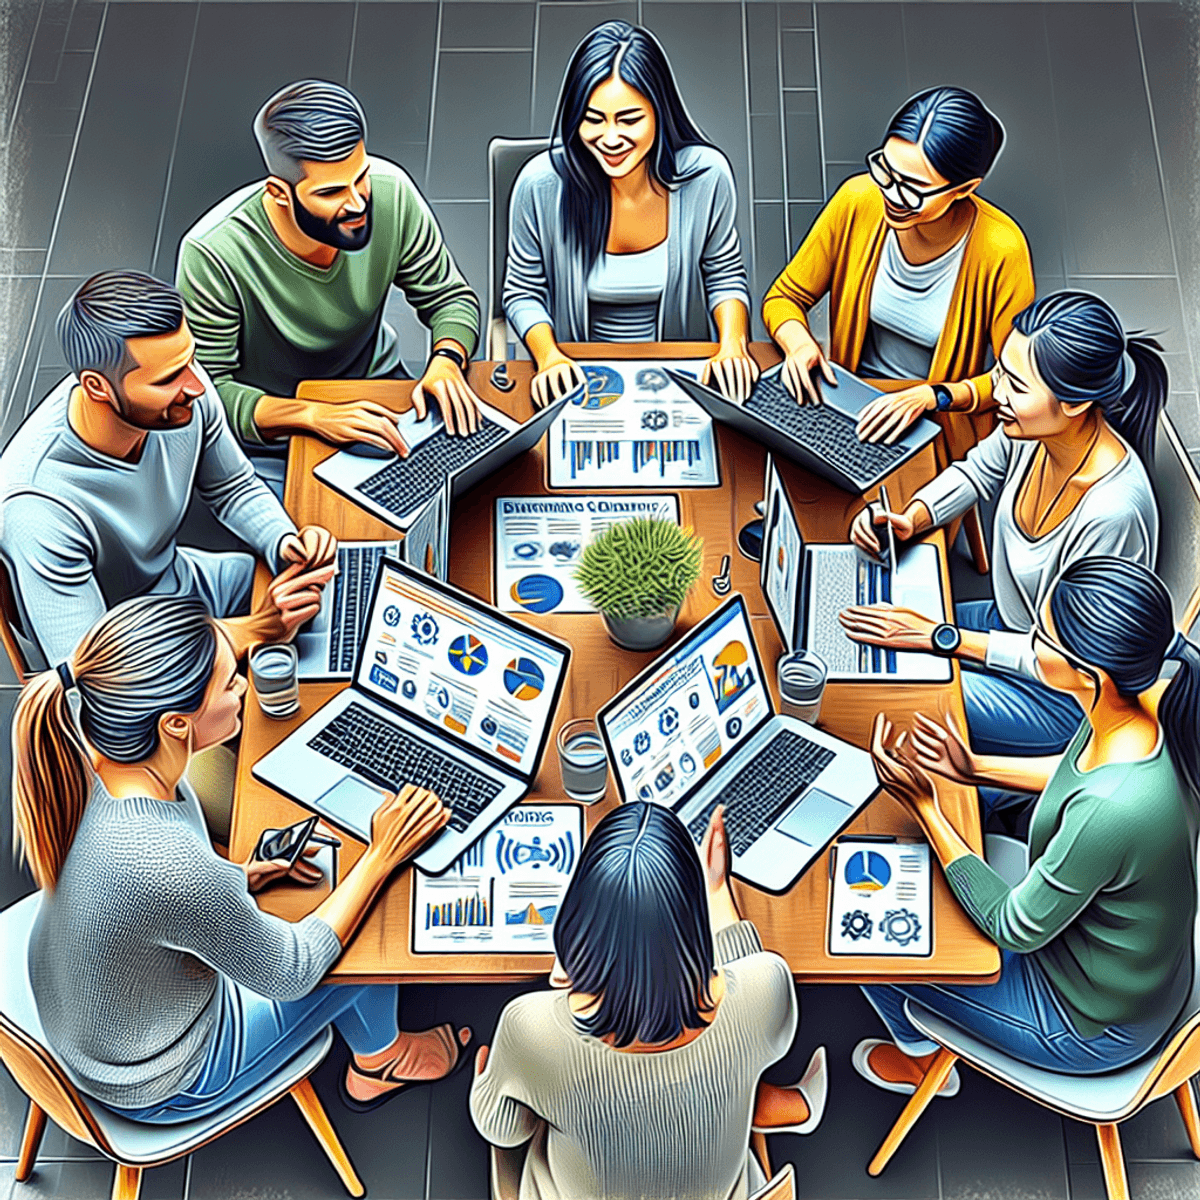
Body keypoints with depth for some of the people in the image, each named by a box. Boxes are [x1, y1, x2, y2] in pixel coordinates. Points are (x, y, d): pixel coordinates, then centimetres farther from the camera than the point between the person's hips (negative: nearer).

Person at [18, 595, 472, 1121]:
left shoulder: (85, 762, -20)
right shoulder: (173, 869, -43)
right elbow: (289, 974, -24)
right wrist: (382, 856, -19)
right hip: (155, 1084, -6)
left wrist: (238, 878, -6)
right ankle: (377, 1059, 36)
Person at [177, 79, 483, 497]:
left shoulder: (390, 192, -17)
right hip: (266, 437, -3)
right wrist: (312, 415, -38)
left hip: (375, 389, 4)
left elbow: (450, 296, -3)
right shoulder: (212, 255, -28)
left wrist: (446, 360, -25)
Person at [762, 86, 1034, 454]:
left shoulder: (1001, 250, -20)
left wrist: (934, 396, -27)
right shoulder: (858, 200, -11)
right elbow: (784, 298, 0)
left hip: (942, 430, -2)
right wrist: (800, 342, -22)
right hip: (852, 401, 2)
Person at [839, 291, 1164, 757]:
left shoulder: (1113, 512, -36)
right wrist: (911, 519, -10)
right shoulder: (1032, 428, -16)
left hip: (1066, 697, -7)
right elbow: (975, 472, 8)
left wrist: (938, 637, -26)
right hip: (1009, 622, 7)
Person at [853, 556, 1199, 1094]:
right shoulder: (1155, 702, -20)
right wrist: (975, 768, -5)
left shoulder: (1109, 812, -43)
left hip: (1096, 1026, -7)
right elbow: (1079, 772, 4)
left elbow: (1015, 929, -25)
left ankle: (921, 1056, 38)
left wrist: (923, 805, -23)